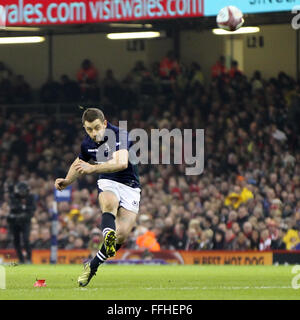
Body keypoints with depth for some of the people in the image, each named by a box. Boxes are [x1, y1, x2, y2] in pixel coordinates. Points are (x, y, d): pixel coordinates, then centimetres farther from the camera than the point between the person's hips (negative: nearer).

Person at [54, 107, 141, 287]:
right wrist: (67, 181, 7)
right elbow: (78, 164, 24)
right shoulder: (87, 144, 2)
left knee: (122, 235, -16)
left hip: (130, 187, -2)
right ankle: (108, 236, -65)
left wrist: (93, 169, -44)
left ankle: (92, 265, 2)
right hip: (108, 184, 2)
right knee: (109, 204, -37)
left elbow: (122, 163, -36)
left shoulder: (120, 135, -18)